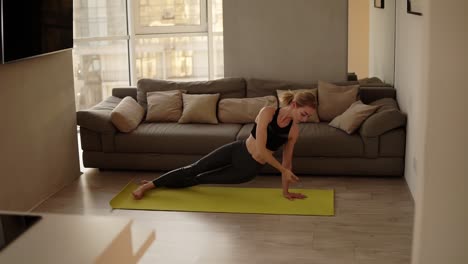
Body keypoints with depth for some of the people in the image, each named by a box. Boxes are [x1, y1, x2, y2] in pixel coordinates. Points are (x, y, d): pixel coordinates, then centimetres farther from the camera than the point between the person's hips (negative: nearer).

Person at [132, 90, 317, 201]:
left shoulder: (294, 131, -12)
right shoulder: (267, 112, -23)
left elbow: (287, 160, 2)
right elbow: (260, 150, -26)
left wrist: (285, 190, 7)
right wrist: (284, 171, -22)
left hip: (249, 169, 2)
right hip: (237, 150, -2)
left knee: (200, 179, 8)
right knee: (194, 169, 4)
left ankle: (153, 184, 24)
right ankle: (148, 185, 20)